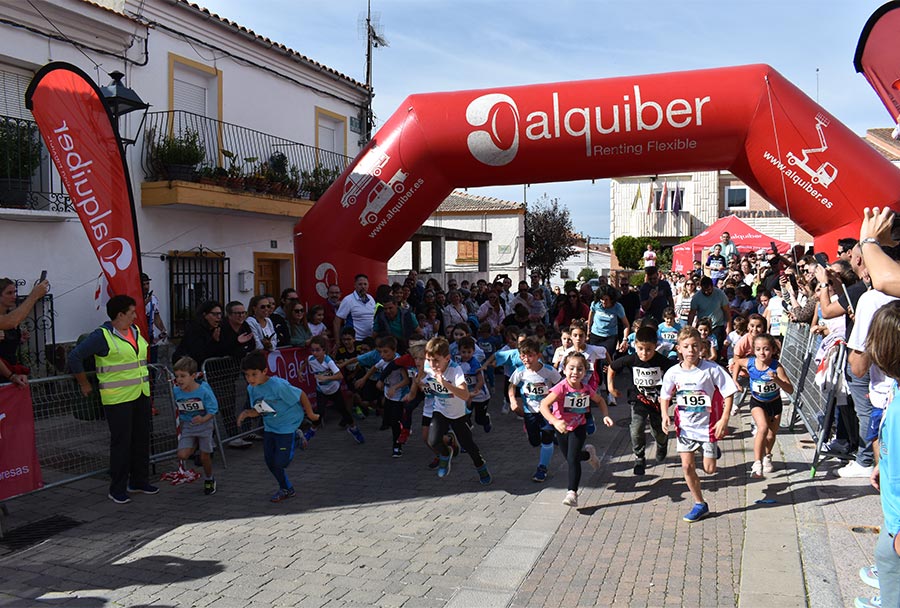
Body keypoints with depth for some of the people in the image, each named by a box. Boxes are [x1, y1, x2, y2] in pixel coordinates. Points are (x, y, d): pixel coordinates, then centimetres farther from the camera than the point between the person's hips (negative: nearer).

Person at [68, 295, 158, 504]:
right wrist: (84, 384, -6)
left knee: (141, 440, 12)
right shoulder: (102, 336, -12)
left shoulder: (135, 331, 11)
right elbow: (75, 356, -12)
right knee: (121, 443, -2)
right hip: (118, 399, -7)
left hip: (141, 396, 7)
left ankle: (139, 481, 26)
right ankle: (117, 490, 9)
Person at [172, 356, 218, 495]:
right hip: (187, 427, 3)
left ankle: (209, 480, 30)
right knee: (182, 455, -12)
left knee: (205, 457, 4)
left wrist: (203, 419, -35)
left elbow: (212, 410, -18)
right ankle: (195, 446, 22)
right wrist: (181, 423, 11)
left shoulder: (204, 391, -21)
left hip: (204, 426, -3)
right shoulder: (176, 391, -9)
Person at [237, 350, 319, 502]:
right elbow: (258, 411, 6)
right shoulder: (251, 388, -4)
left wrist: (310, 414, -6)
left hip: (287, 426, -7)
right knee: (270, 462, 12)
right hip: (269, 428, 7)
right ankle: (287, 489, 33)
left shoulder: (278, 385, -28)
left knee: (279, 462, -9)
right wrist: (247, 413, -16)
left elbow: (301, 395, -18)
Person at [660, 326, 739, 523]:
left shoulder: (711, 369, -15)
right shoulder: (673, 372, -7)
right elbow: (665, 397, 7)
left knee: (709, 469, 5)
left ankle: (713, 450, 39)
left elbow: (728, 394, -9)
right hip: (685, 426, 2)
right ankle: (700, 505, 19)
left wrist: (724, 420, -15)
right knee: (687, 466, 2)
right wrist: (665, 416, -9)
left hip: (708, 425, -2)